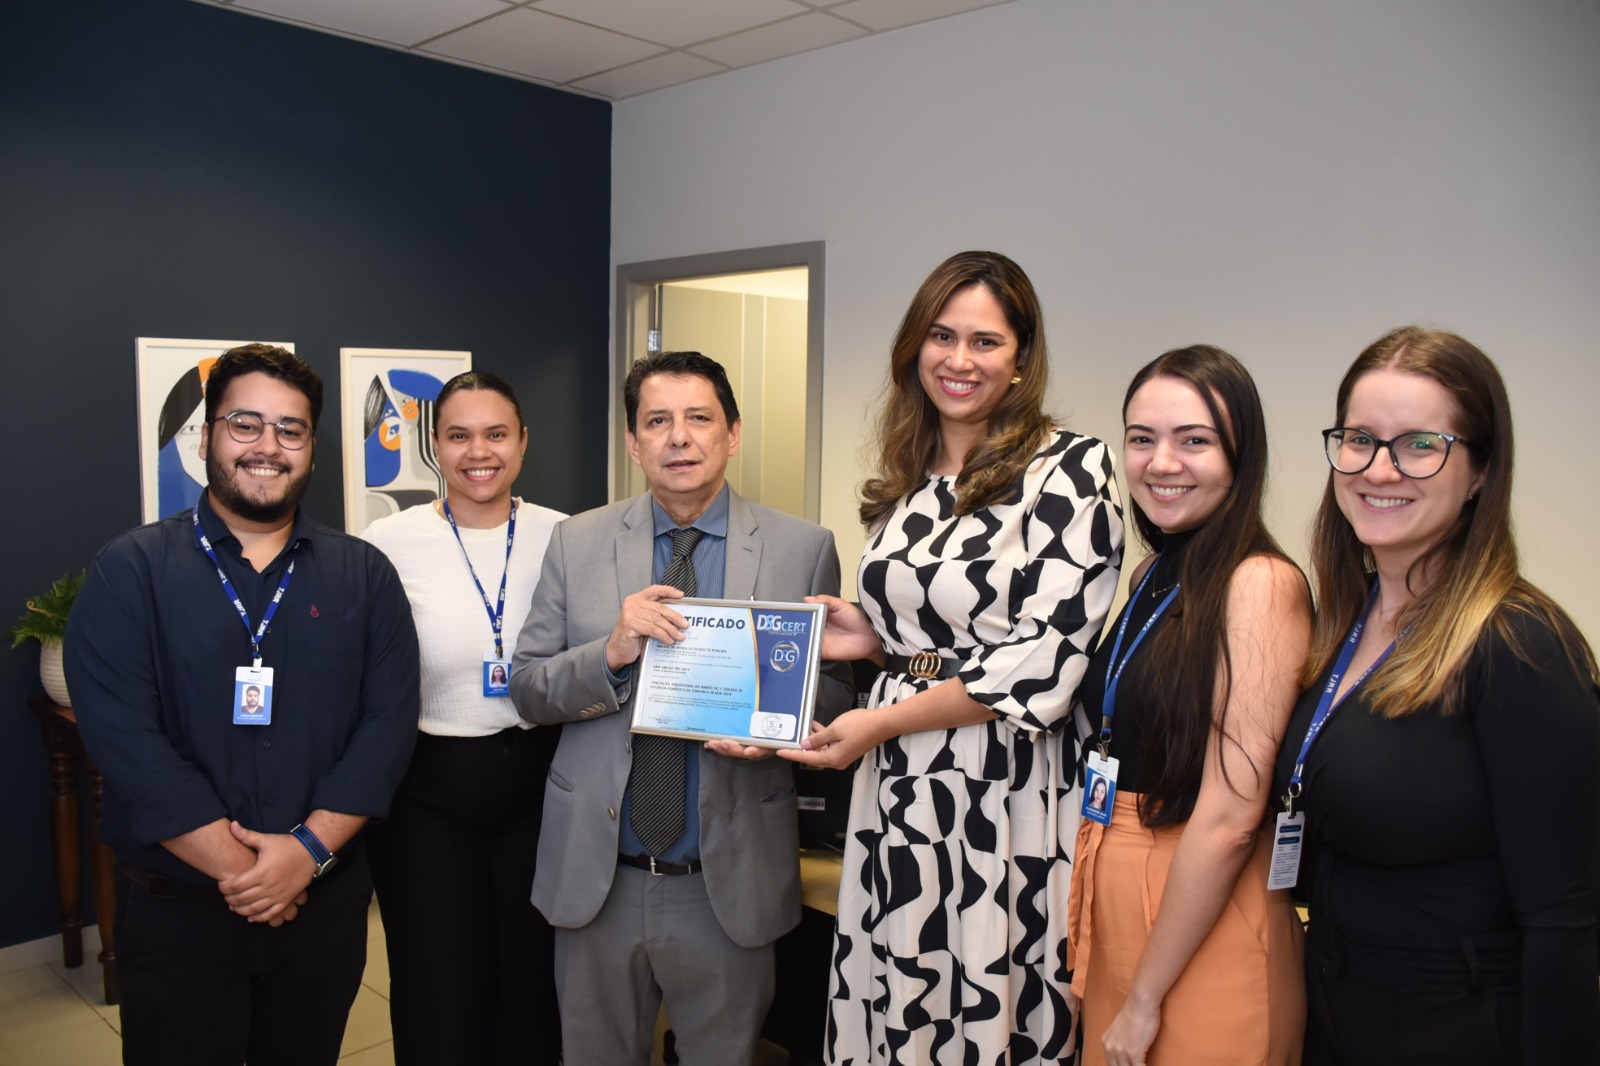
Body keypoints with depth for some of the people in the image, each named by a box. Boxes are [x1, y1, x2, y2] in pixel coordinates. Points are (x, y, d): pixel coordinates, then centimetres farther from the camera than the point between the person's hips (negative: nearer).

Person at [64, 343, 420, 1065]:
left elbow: (389, 719, -4)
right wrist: (238, 866, -16)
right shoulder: (131, 571, -4)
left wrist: (311, 849, -15)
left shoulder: (363, 574, 2)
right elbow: (122, 735, -13)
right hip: (176, 908, -2)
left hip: (326, 902, 2)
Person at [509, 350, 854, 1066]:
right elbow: (527, 689, -1)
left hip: (731, 885, -1)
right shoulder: (577, 542, 0)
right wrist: (612, 652, -20)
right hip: (595, 877, 2)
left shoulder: (804, 549, -4)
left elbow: (834, 690, 1)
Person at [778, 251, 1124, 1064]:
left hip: (1005, 785, -5)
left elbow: (1051, 654, -15)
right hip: (895, 784, 6)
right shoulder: (904, 479, 10)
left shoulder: (1069, 468, -8)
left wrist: (883, 721, -14)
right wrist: (875, 641, -1)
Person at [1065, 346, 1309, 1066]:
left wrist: (1145, 1000, -15)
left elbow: (1229, 817, -20)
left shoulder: (1261, 584, -18)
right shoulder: (1151, 575, 7)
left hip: (1205, 919, -7)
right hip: (1114, 898, 7)